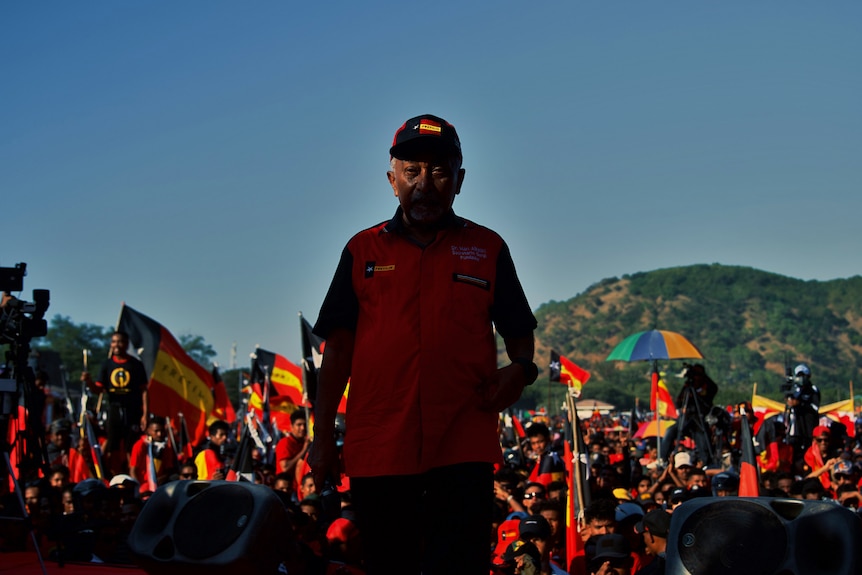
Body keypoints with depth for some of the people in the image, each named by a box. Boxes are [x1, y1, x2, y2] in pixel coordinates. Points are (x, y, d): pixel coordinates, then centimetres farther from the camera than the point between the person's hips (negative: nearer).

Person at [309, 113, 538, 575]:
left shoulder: (487, 249, 12)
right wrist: (323, 437, 4)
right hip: (378, 447, 1)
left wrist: (520, 368, -9)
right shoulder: (363, 251, 12)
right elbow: (338, 349, 10)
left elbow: (519, 332, 15)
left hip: (464, 447, -1)